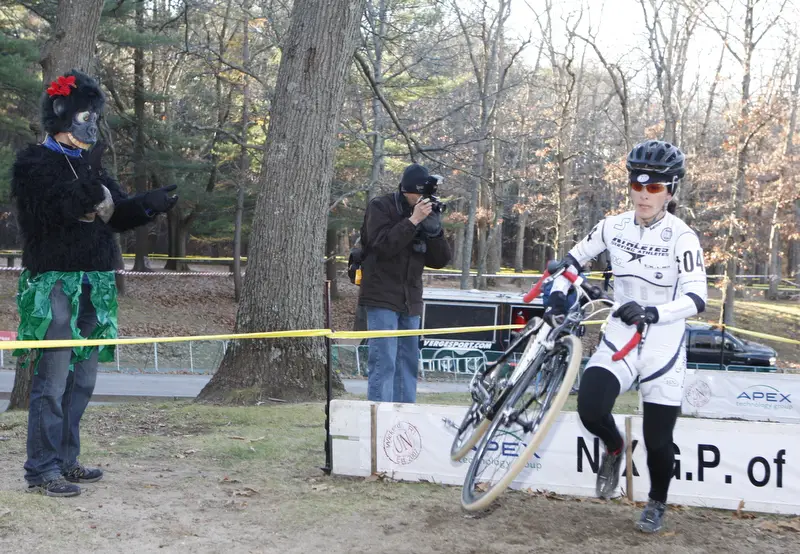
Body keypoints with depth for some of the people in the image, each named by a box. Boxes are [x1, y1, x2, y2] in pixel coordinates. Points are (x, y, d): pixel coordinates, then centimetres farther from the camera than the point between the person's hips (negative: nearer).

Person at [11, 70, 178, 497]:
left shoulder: (88, 165, 19)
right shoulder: (34, 162, -3)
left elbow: (117, 216, 16)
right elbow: (49, 210, -19)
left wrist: (149, 205, -2)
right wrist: (89, 184, -29)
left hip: (94, 286, 8)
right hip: (55, 284, -8)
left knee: (82, 380, 12)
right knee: (52, 381, -9)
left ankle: (65, 461, 21)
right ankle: (42, 471, -5)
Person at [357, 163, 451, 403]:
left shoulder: (427, 213, 11)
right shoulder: (380, 207, -4)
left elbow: (440, 260, 6)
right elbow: (383, 245, -18)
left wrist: (434, 229, -9)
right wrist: (413, 220, -20)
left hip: (410, 302, 6)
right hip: (382, 298, -6)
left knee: (408, 363, 8)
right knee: (383, 362, -12)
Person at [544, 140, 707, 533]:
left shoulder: (682, 238, -15)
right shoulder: (613, 227, -2)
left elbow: (697, 299, -23)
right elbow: (575, 258, 13)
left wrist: (653, 313, -38)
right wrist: (557, 297, 0)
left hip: (663, 348, -3)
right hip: (619, 338, 3)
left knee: (657, 441, 4)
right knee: (591, 410, -21)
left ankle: (657, 504, 36)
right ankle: (613, 448, 15)